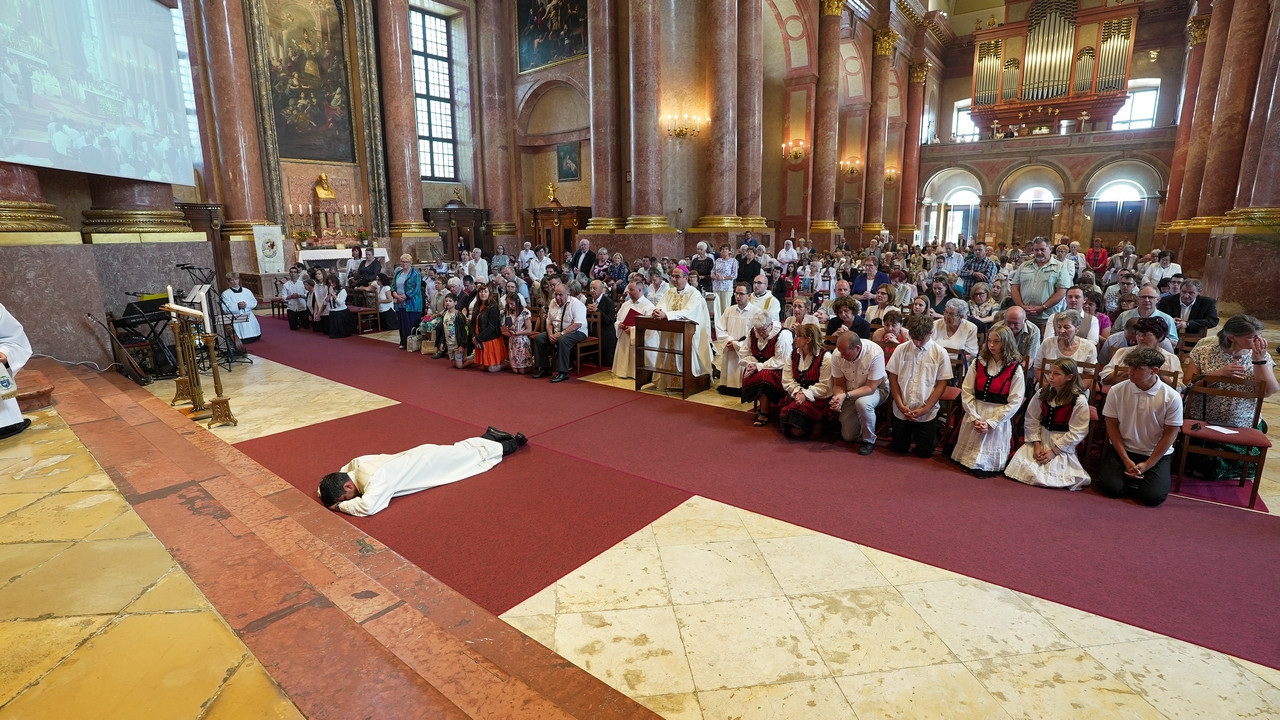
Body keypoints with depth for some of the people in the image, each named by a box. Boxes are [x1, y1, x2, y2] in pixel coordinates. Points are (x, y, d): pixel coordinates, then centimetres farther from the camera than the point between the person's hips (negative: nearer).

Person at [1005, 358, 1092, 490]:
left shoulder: (1079, 401, -13)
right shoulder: (1042, 393, 0)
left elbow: (1077, 433, -12)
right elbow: (1032, 420, 0)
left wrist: (1054, 451, -14)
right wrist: (1036, 445, -9)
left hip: (1063, 445, -4)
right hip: (1041, 439, 4)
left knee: (1050, 476, -15)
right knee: (1020, 466, -11)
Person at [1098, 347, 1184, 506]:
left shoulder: (1172, 398, -11)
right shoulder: (1117, 391, -8)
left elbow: (1170, 435, -6)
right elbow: (1112, 426, -2)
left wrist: (1147, 465, -10)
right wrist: (1126, 461, -8)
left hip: (1156, 454, 0)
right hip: (1122, 449, 1)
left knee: (1153, 496, -18)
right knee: (1111, 488, -19)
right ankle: (1128, 474, 15)